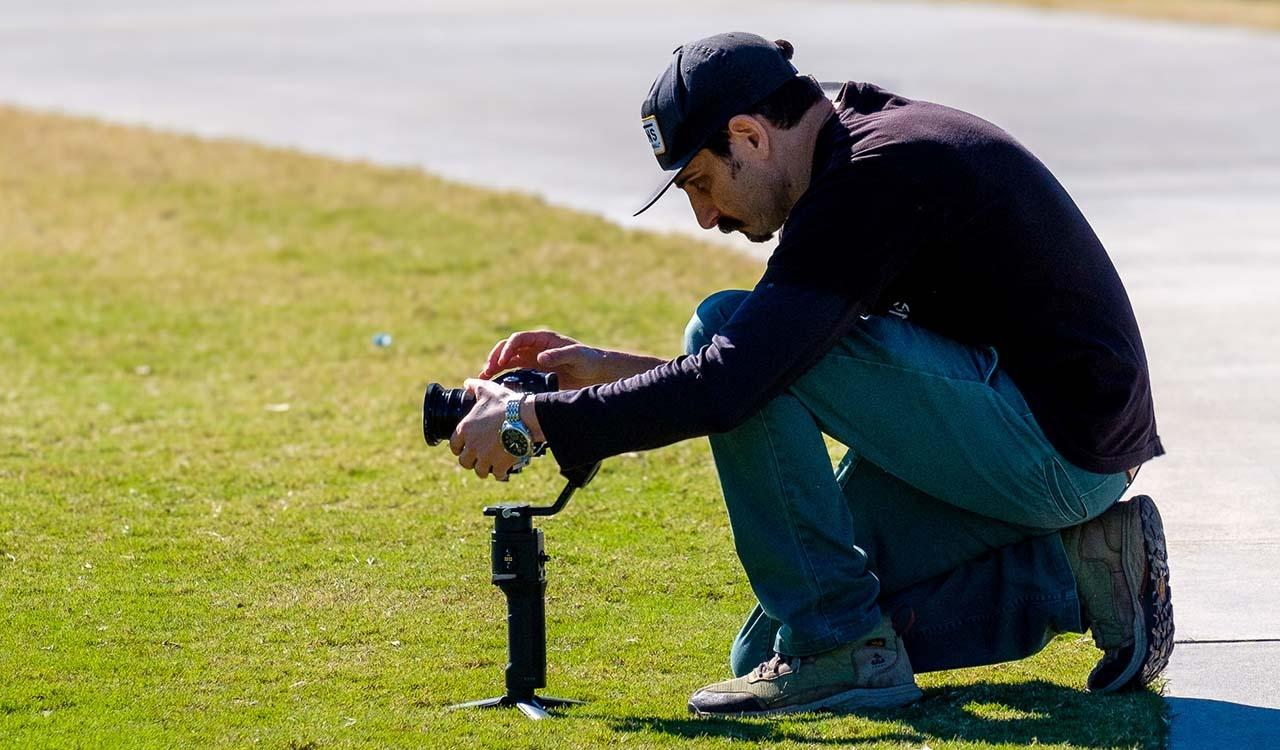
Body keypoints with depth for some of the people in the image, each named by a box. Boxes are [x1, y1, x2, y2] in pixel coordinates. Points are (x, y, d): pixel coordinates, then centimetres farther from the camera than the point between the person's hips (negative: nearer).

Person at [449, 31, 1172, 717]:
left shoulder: (874, 179, -19)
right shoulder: (884, 135, 12)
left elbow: (729, 385, -25)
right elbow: (776, 368, 21)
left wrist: (531, 419, -16)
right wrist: (614, 369, 12)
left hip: (1057, 448, -10)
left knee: (729, 327, -14)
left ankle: (840, 650, -11)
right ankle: (1070, 578, 9)